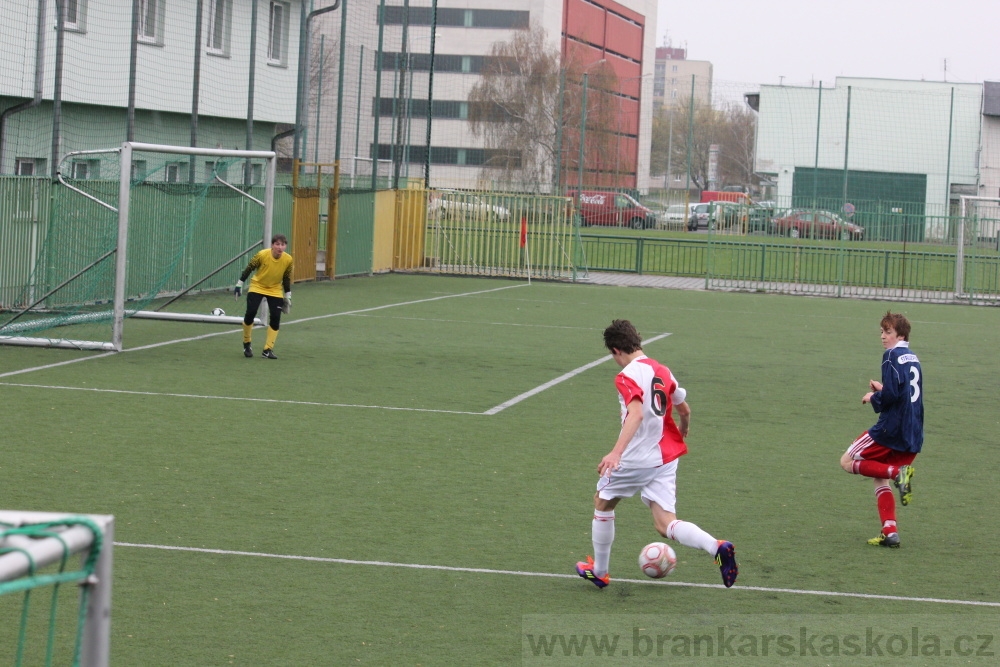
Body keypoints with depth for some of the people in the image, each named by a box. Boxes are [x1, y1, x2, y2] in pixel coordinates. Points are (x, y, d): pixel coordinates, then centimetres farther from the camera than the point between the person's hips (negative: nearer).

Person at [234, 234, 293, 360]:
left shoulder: (288, 260, -15)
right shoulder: (262, 255, -24)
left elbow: (287, 278, 0)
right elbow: (249, 268, -9)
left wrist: (288, 296, 4)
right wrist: (239, 284, -6)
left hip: (275, 290, 2)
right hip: (257, 287, -2)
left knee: (275, 318, -9)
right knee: (250, 313, -14)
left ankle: (268, 349, 3)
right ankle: (246, 344, 9)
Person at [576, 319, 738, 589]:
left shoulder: (628, 376, -13)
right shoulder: (662, 370, 9)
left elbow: (636, 414, -30)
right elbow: (684, 410, 20)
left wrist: (616, 452, -39)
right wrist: (683, 430, 44)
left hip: (636, 459, -6)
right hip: (666, 458, 6)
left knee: (602, 502, 20)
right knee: (665, 524, 2)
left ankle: (598, 572, 29)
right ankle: (717, 547, -24)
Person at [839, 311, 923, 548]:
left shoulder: (892, 357, -10)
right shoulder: (913, 359, 16)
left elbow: (891, 395, -20)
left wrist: (873, 397, -2)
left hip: (891, 429, -8)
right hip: (913, 434, 8)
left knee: (847, 462, 4)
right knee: (880, 479, 15)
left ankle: (897, 473, -14)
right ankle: (890, 533, 3)